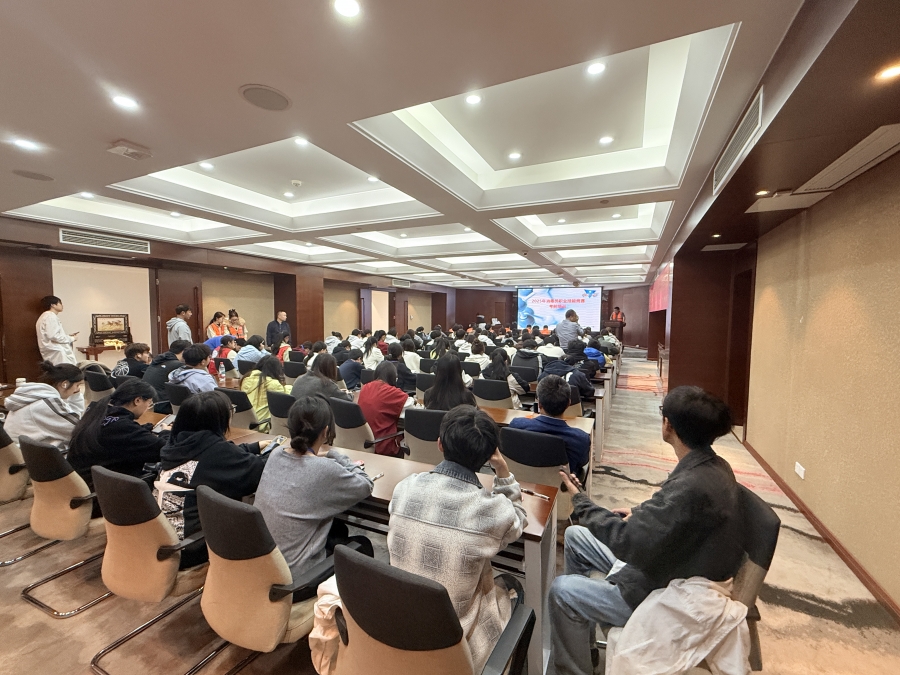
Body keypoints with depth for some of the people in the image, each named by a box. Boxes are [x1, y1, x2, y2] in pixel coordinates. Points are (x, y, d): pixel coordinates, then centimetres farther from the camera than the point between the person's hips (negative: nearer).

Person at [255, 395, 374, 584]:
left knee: (338, 529, 27)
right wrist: (335, 455, -1)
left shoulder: (276, 454, -9)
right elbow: (366, 486, -10)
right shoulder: (325, 470, -27)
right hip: (293, 574, -6)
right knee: (363, 545, 17)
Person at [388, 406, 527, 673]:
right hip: (457, 642, -3)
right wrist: (503, 470, -8)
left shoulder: (404, 488, -17)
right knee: (512, 586, 25)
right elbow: (518, 520, -1)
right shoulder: (493, 509, -26)